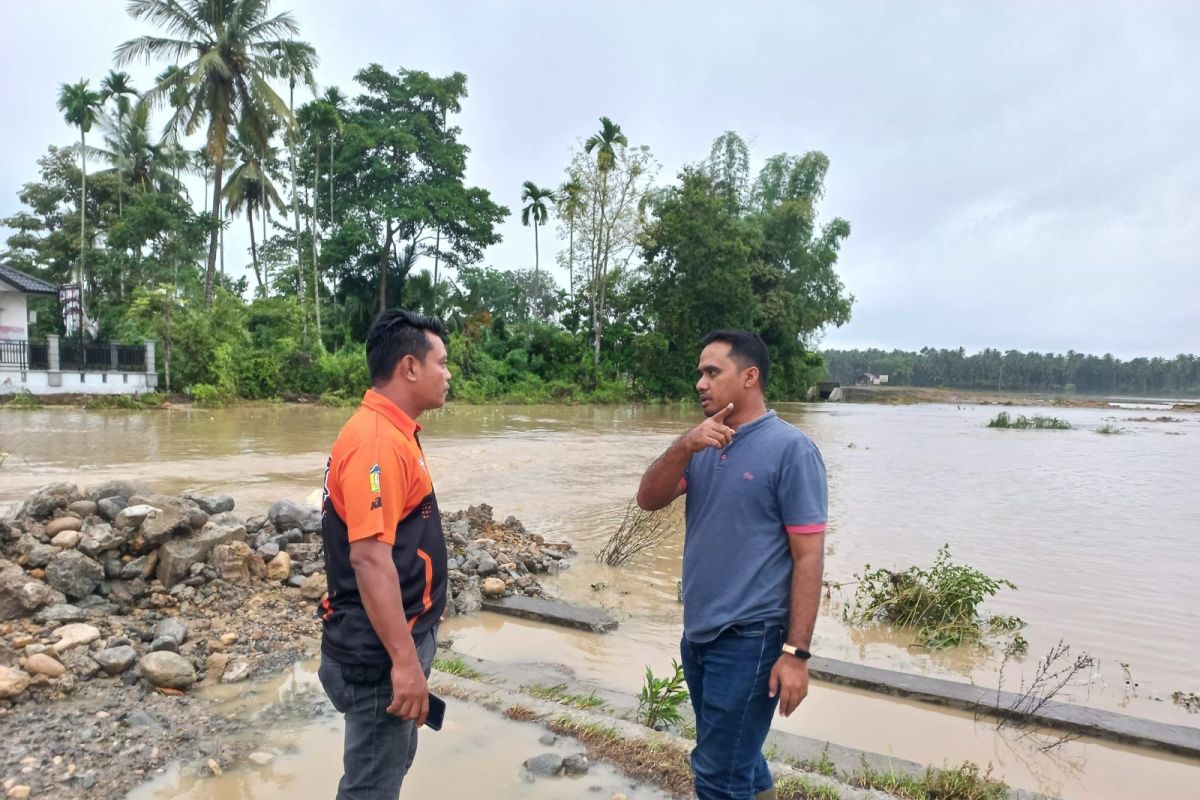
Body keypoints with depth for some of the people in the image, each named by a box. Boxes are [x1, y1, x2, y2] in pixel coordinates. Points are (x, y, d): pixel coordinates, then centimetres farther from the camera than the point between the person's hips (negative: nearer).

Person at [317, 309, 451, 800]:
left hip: (398, 637, 10)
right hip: (383, 652, -10)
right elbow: (369, 557, -29)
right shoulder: (377, 441, -24)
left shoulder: (391, 433, 8)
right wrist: (404, 660, -27)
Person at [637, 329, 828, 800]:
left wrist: (796, 653, -17)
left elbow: (809, 556, -14)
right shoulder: (704, 447, 7)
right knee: (737, 758, 23)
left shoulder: (791, 449, -13)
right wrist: (684, 446, -19)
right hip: (697, 634, 7)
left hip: (749, 639, -7)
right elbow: (649, 500, -3)